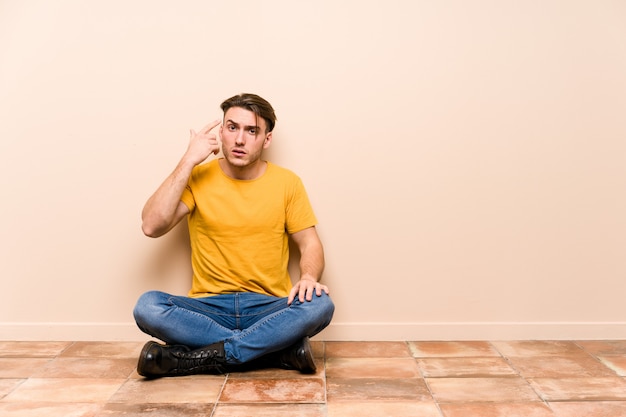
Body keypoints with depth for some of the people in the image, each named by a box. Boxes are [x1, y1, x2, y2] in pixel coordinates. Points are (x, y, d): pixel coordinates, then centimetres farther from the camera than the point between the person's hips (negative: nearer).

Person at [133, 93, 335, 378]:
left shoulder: (287, 182, 3)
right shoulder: (197, 177, 2)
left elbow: (310, 243, 4)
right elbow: (152, 227, -11)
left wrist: (309, 277, -19)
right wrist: (189, 161, -12)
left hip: (269, 309, 0)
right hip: (209, 308, 1)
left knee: (320, 305, -30)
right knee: (147, 307, -28)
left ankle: (195, 359, -22)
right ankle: (283, 350, -23)